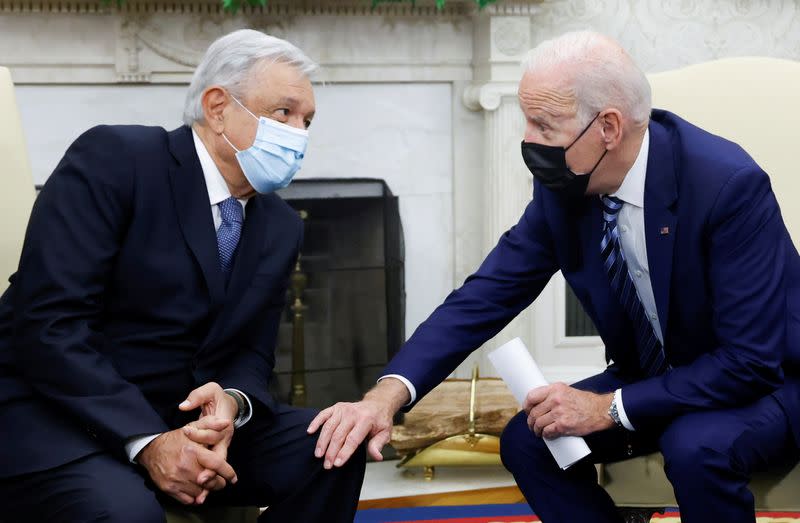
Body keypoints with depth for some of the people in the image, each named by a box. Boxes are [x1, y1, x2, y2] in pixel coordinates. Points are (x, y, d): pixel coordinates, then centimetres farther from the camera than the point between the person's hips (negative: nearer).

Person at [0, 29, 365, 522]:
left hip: (185, 419, 7)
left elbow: (252, 351, 9)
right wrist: (146, 441, -28)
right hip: (54, 413, -6)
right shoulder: (113, 157, -13)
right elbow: (50, 322, -20)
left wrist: (231, 402, -16)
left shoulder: (281, 226, 9)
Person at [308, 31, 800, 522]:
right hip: (653, 374, 5)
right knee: (527, 440, -11)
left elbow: (752, 360, -28)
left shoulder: (729, 184, -29)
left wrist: (610, 408, -27)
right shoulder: (563, 188, -12)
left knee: (696, 446, -34)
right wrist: (388, 394, -25)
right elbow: (490, 292, -11)